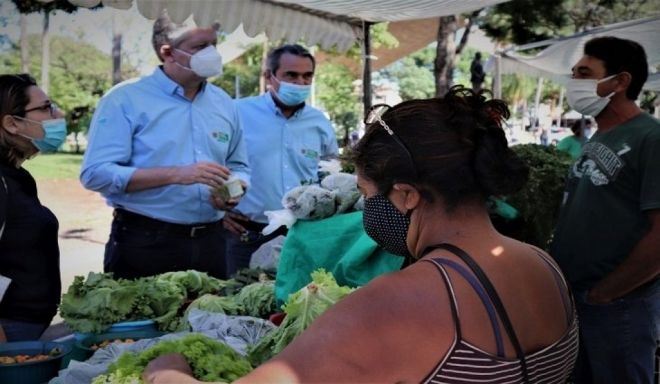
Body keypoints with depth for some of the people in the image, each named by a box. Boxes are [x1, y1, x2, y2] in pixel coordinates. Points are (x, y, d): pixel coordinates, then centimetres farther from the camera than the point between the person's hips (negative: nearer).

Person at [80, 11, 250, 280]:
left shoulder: (224, 104, 10)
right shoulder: (125, 100, -7)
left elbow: (238, 166, 20)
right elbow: (95, 173, -15)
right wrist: (176, 174, -22)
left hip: (209, 243, 5)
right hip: (143, 244, -5)